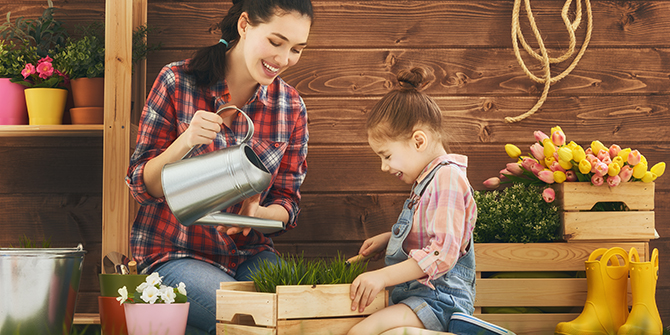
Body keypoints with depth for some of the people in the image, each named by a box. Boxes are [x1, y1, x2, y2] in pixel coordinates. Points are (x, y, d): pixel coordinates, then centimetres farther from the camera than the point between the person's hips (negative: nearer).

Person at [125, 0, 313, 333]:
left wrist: (257, 212, -19)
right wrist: (184, 143, -26)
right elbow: (141, 186, -7)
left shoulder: (291, 107, 2)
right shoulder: (178, 83, -8)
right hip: (174, 253, -3)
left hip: (248, 252, 4)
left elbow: (287, 204, 6)